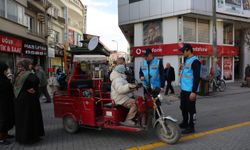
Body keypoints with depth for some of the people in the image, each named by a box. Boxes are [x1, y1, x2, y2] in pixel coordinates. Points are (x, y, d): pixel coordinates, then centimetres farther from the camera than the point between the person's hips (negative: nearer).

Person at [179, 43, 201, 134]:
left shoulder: (195, 61, -14)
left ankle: (191, 127, 11)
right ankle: (185, 123, 33)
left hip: (190, 91, -9)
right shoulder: (186, 60, 15)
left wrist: (194, 91, -23)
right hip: (184, 89, 9)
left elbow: (196, 77, -19)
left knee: (191, 109, 0)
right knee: (183, 108, 18)